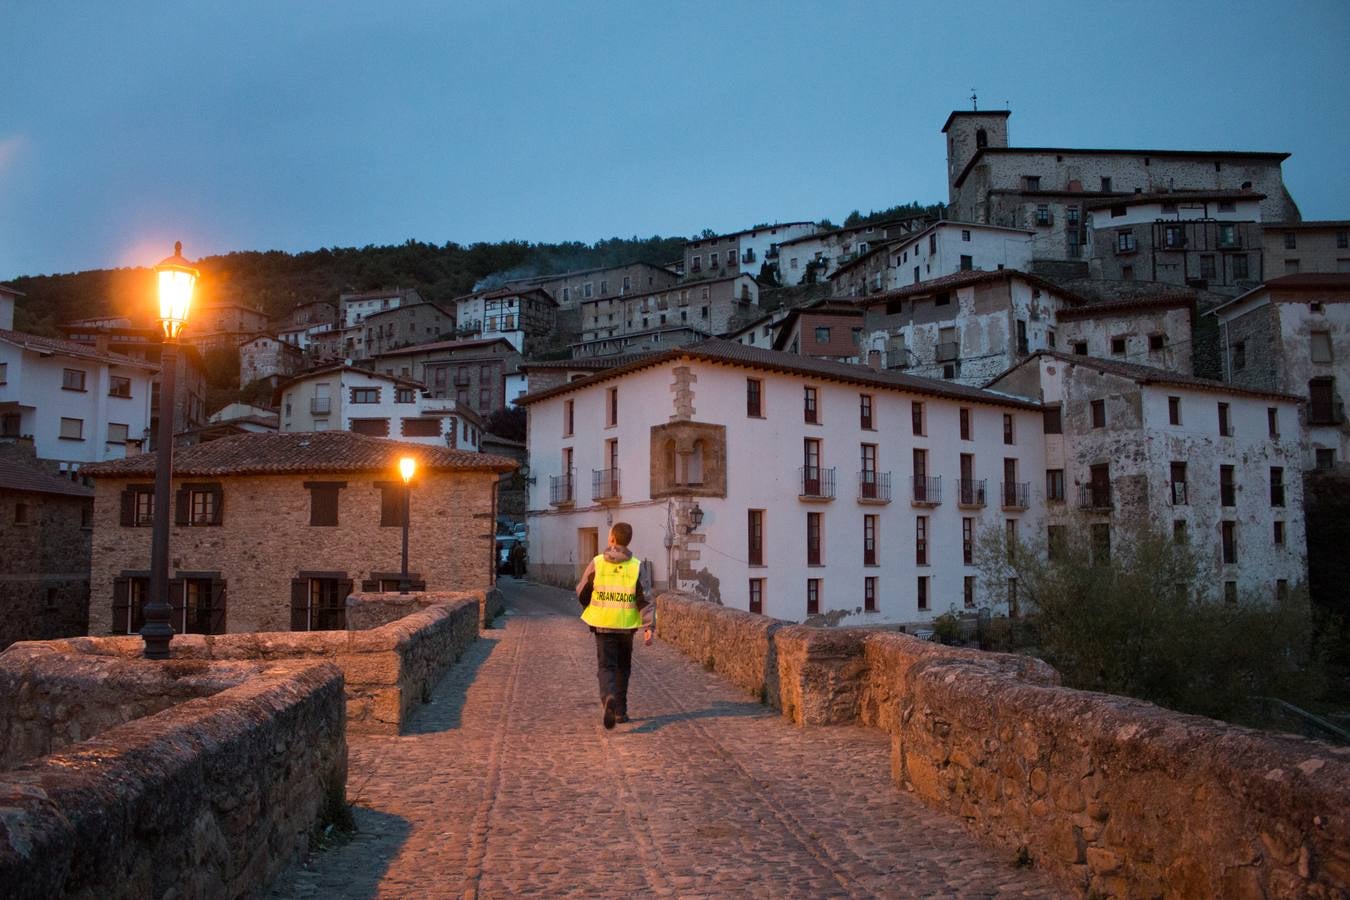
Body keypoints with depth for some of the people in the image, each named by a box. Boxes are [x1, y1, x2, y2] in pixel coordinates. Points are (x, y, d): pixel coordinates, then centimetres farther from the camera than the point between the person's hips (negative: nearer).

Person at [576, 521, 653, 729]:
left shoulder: (597, 563, -4)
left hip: (602, 624, -1)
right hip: (626, 625, 1)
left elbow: (581, 593, 5)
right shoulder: (636, 566, -4)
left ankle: (609, 698, -27)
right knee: (623, 668, 18)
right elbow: (645, 599, -10)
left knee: (606, 666, 1)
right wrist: (649, 627, -10)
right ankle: (621, 710, 24)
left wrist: (591, 610, 25)